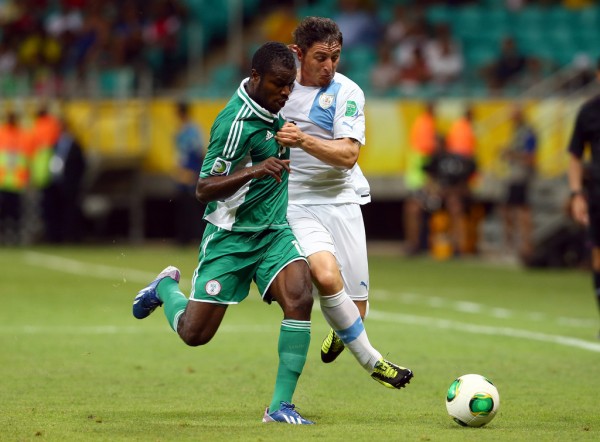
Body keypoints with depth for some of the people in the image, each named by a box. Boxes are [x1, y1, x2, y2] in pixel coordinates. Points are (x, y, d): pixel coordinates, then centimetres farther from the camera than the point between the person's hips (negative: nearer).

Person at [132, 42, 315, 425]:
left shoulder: (271, 103, -1)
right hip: (232, 235, -5)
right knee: (194, 333, 1)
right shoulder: (236, 123, -24)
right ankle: (167, 287, 37)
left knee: (300, 298, -22)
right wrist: (253, 171, -36)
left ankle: (281, 405, -17)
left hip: (275, 230, 5)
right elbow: (204, 190, -23)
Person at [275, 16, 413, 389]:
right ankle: (372, 361, -16)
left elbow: (348, 155, -20)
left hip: (342, 201, 0)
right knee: (326, 275, -28)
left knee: (356, 310, 2)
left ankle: (341, 332, 40)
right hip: (297, 202, 0)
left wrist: (303, 140, -31)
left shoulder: (346, 93, -7)